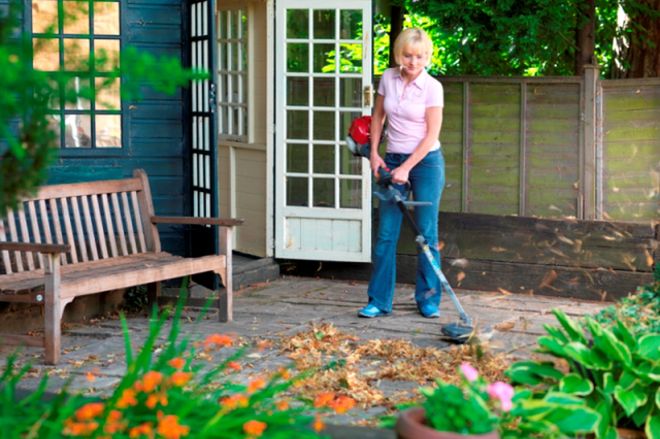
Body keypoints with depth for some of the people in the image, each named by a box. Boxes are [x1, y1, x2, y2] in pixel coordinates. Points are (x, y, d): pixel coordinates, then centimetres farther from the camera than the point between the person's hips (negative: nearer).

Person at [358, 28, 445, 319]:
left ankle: (429, 300, 13)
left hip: (425, 162, -4)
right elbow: (378, 116, 14)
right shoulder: (388, 78, 1)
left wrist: (406, 169, -17)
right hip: (392, 161, 4)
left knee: (427, 233, 1)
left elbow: (431, 135, -13)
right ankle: (379, 301, 8)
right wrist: (374, 154, 6)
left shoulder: (432, 87, -11)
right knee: (386, 234, 2)